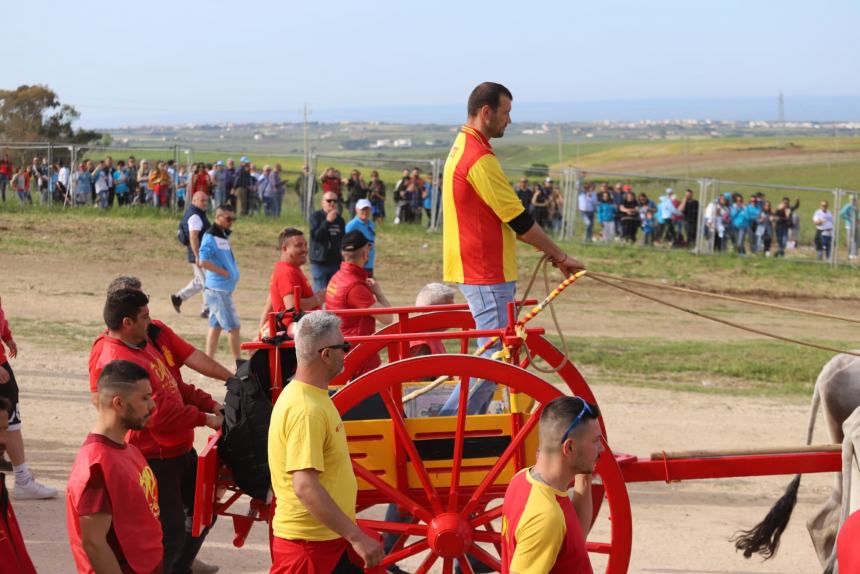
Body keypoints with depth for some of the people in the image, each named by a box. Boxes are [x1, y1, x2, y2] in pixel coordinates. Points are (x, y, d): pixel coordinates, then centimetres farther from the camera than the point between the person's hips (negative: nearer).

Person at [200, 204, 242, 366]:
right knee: (233, 326, -5)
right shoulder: (211, 237, -14)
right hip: (217, 289, -9)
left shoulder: (224, 236, 14)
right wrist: (225, 273, -17)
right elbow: (203, 261, -23)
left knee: (216, 325, 11)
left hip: (224, 289, 9)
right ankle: (239, 364, 1)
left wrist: (232, 277, 8)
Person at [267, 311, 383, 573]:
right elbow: (305, 487, -29)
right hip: (308, 544, -10)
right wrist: (356, 536, -29)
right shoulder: (305, 410, -23)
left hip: (331, 538, 10)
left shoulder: (307, 395, 10)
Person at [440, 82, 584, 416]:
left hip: (475, 271, 11)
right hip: (487, 274, -11)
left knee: (493, 351, 16)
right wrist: (560, 256, -7)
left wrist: (546, 249, 17)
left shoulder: (462, 148, 15)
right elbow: (518, 219, -17)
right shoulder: (479, 158, -19)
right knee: (495, 355, -8)